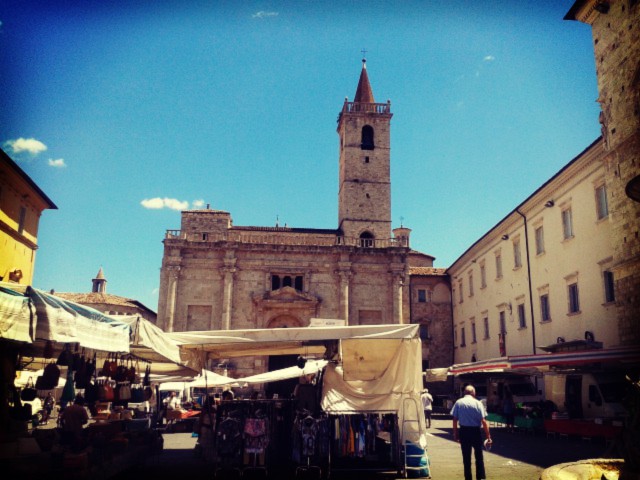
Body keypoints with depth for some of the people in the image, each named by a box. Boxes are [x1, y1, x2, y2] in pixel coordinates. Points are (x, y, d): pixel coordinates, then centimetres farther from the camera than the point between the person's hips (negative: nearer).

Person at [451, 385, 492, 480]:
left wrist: (455, 434, 6)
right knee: (479, 457, 14)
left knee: (466, 457, 11)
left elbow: (455, 419, -2)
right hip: (476, 431, -1)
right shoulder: (478, 403, -5)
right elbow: (483, 421, -10)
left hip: (464, 431, 1)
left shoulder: (458, 403, 0)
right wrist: (488, 436, -7)